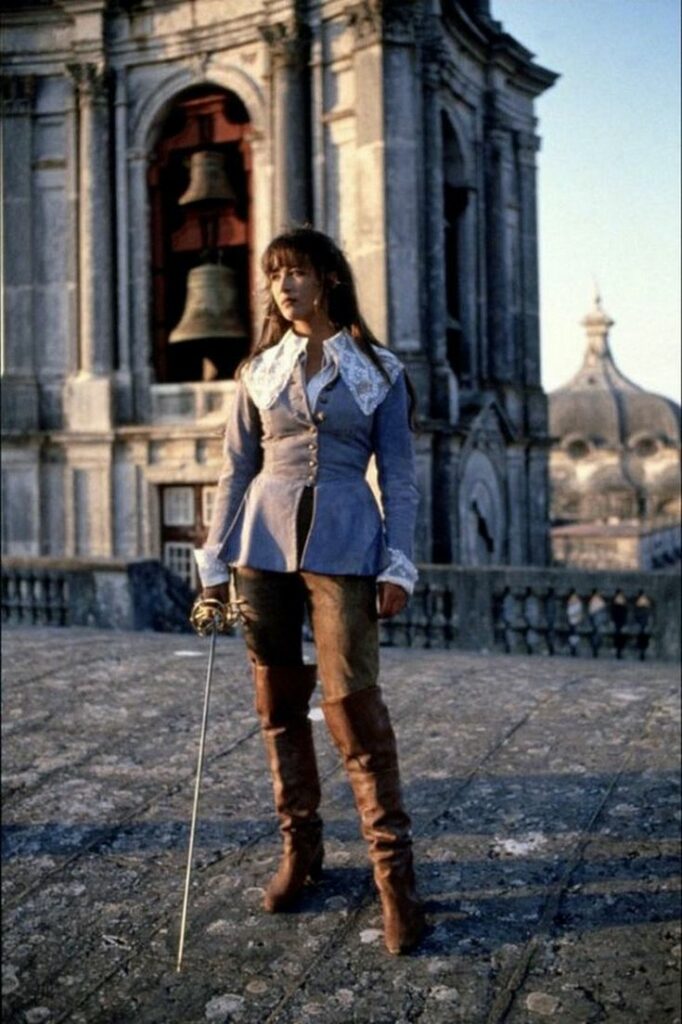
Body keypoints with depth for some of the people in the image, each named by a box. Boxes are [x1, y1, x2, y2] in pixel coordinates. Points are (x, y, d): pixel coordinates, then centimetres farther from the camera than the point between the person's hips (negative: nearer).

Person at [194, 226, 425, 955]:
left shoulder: (380, 370, 4)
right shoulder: (259, 369, 10)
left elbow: (399, 476, 3)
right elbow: (235, 471, 10)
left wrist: (398, 565, -6)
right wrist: (215, 563, 5)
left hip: (344, 546, -3)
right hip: (264, 541, 3)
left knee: (352, 701, -8)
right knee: (278, 700, 8)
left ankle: (393, 871, 4)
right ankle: (299, 847, 24)